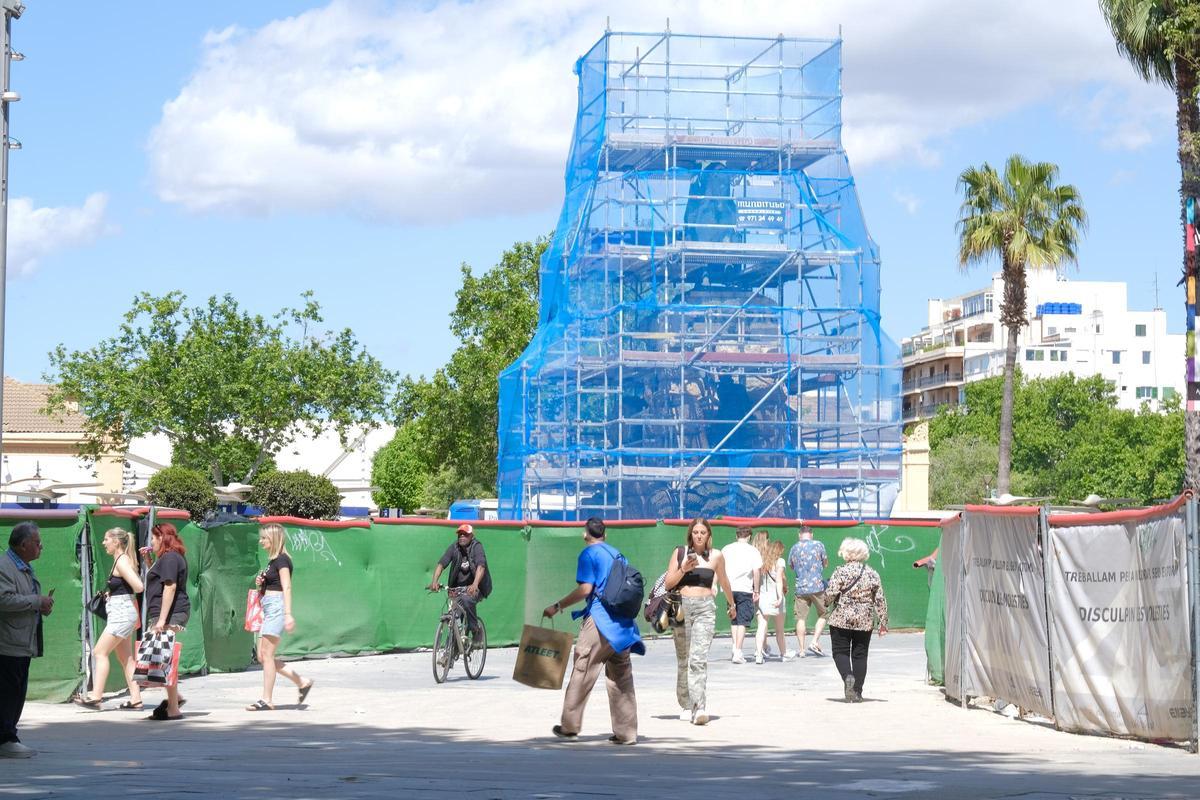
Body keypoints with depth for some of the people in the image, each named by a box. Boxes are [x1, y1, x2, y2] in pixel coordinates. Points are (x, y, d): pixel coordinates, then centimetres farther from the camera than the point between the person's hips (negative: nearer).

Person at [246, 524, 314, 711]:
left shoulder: (282, 559, -9)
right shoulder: (272, 560, 19)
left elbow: (286, 588, -18)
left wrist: (288, 614, -26)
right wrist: (260, 584, 7)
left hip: (277, 606, -10)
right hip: (268, 608, 10)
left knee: (267, 654, -10)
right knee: (263, 656, 7)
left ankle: (267, 700, -7)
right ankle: (302, 683, 14)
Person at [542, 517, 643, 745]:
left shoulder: (589, 554, -3)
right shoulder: (618, 554, 17)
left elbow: (585, 589, -13)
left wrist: (557, 607, -8)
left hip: (599, 619, -7)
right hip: (622, 622, 7)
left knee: (583, 671, 0)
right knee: (621, 677, 7)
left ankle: (570, 726, 3)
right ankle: (626, 732, 6)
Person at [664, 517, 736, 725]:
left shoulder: (716, 556, 6)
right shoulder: (680, 553, 5)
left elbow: (723, 582, 23)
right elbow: (668, 584, 4)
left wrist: (732, 604, 36)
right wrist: (683, 569, -11)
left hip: (705, 608, -2)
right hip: (682, 607, 2)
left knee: (699, 659, -15)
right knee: (683, 659, 8)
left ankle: (700, 708, -22)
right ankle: (687, 706, 20)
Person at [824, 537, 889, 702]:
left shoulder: (840, 572, -7)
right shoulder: (872, 574, 4)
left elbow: (830, 595, -14)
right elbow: (880, 600, 3)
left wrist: (826, 601, 9)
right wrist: (883, 623, 8)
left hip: (841, 620, -3)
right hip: (865, 622, 3)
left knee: (840, 652, 6)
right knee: (860, 655, 10)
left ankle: (848, 677, -22)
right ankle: (857, 692, 8)